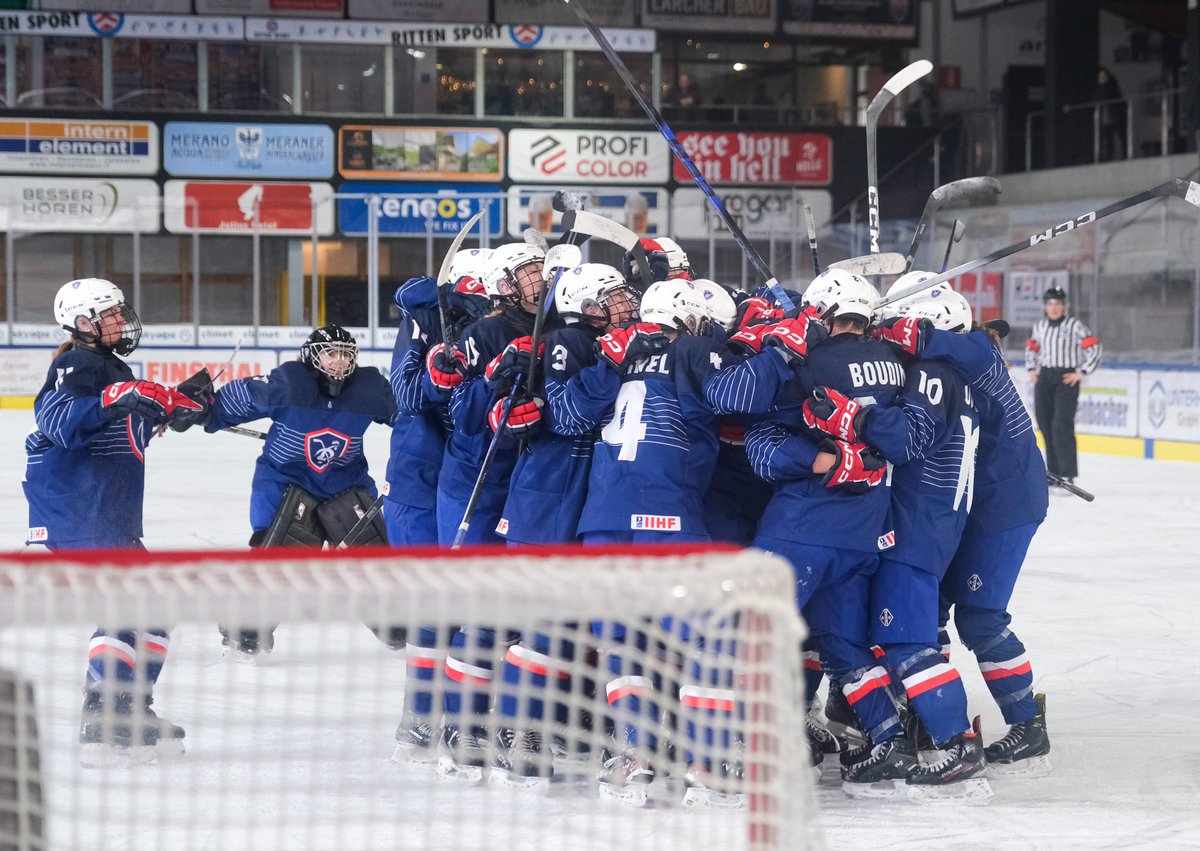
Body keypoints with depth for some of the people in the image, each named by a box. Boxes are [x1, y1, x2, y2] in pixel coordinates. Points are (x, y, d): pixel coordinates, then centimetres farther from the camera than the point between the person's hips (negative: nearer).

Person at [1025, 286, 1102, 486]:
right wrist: (1032, 369, 13)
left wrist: (1082, 372, -9)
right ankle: (1053, 470, 18)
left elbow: (1095, 347, -7)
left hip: (1067, 379, -6)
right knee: (1045, 424, 7)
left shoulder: (1074, 326, -8)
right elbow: (1031, 347, 26)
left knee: (1062, 426, -15)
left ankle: (1067, 474, -15)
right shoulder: (1040, 326, 9)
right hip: (1044, 378, 6)